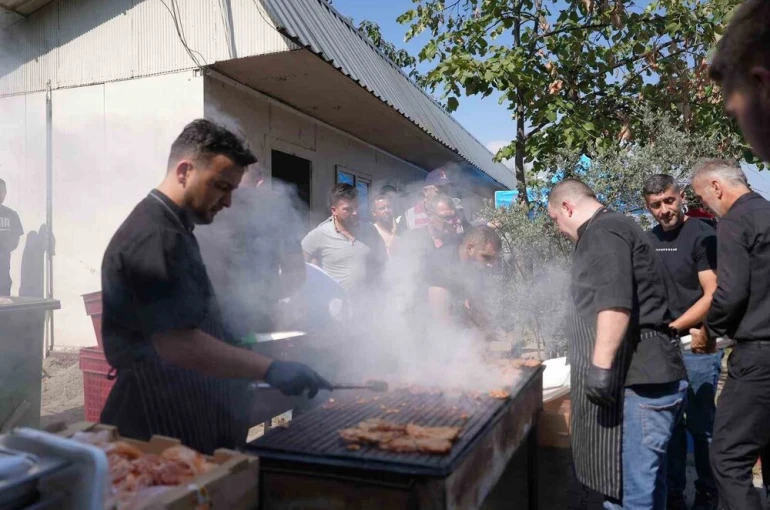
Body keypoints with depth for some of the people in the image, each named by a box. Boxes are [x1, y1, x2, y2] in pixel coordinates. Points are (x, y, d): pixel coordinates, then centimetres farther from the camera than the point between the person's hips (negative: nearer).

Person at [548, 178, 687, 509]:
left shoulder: (602, 231, -10)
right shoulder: (615, 228, 23)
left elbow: (615, 302, -24)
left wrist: (601, 364, -26)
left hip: (638, 381, -11)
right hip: (644, 377, 11)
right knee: (645, 481, 19)